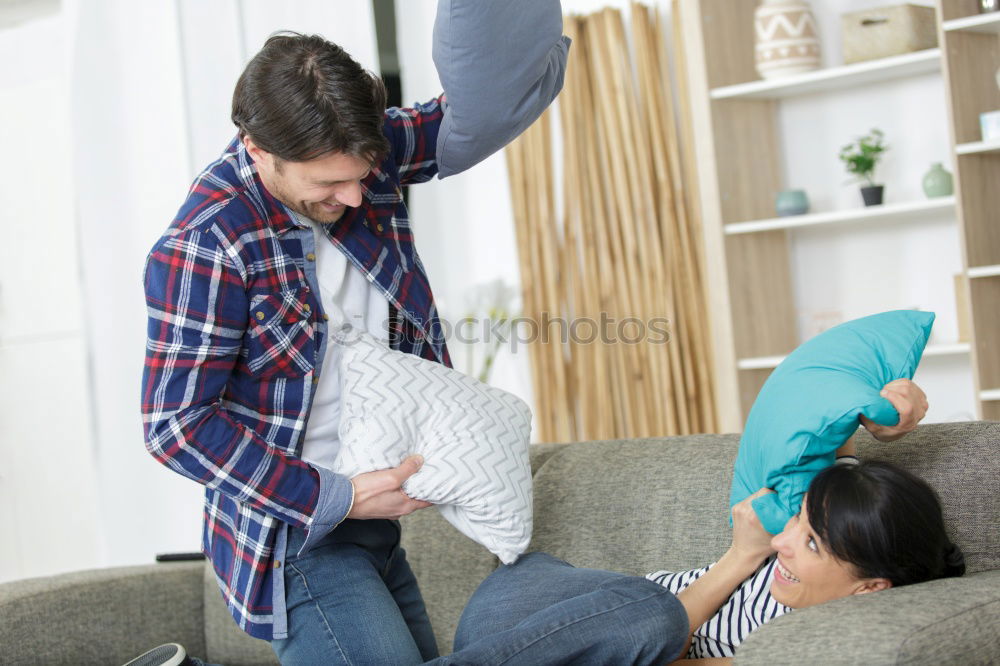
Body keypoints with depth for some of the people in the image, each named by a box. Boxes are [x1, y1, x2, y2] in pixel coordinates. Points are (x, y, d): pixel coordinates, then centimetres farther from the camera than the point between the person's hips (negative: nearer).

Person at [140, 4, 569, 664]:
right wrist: (336, 499, -19)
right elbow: (179, 425, -18)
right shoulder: (204, 246, -20)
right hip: (295, 538, -7)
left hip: (370, 521, 7)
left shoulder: (362, 154, -3)